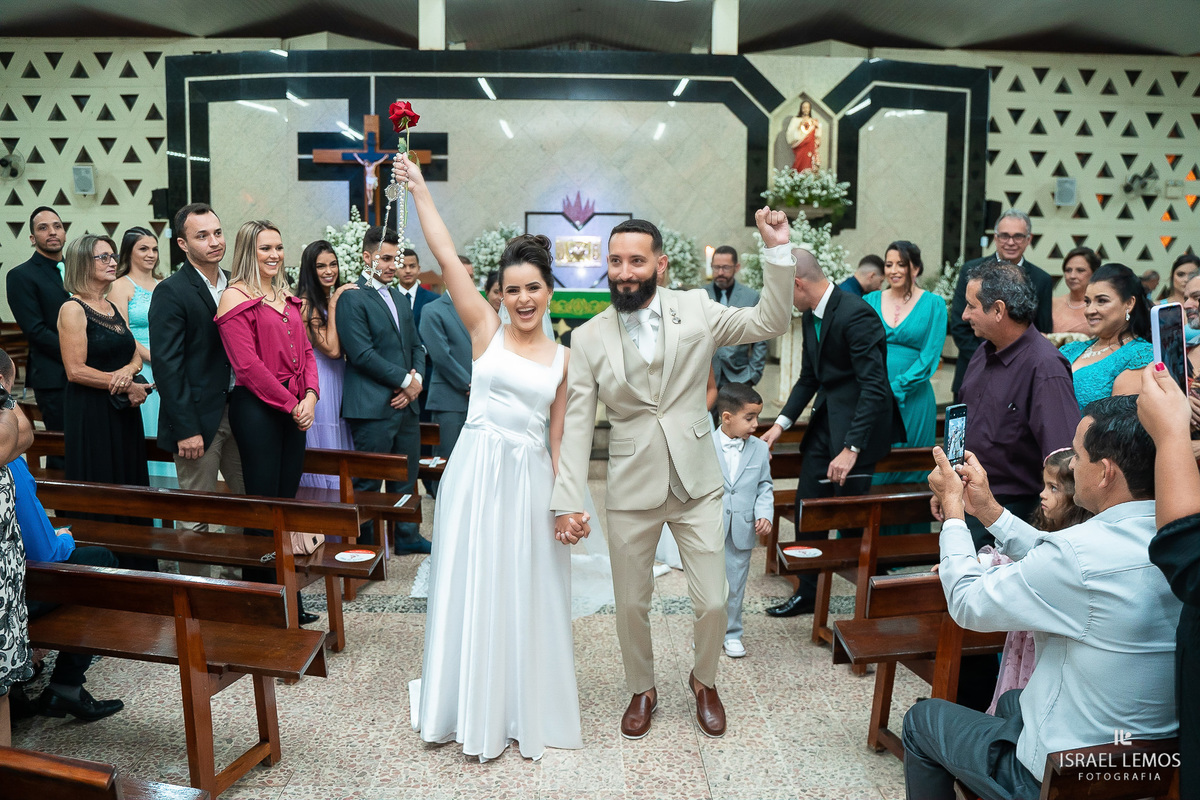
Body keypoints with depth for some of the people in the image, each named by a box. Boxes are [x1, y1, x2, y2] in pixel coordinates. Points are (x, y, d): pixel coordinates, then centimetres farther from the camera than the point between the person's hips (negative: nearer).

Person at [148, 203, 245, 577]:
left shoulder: (234, 284, 10)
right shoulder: (171, 291, -10)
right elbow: (166, 364, -14)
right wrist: (186, 428, -17)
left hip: (238, 411, 7)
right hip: (200, 418, -7)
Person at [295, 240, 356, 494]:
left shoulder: (339, 297, 11)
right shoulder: (305, 304, -13)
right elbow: (331, 349, -20)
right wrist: (332, 306, -17)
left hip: (339, 382, 8)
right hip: (317, 386, -8)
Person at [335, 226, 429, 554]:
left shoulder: (400, 299, 18)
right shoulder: (352, 298, -8)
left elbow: (416, 346, 19)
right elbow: (362, 354, -16)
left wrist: (417, 380, 0)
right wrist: (405, 380, -11)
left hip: (406, 403, 8)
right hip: (373, 407, -8)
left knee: (406, 477, 16)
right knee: (367, 482, 1)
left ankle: (407, 537, 29)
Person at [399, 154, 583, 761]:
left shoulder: (562, 357, 7)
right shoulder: (486, 329, 0)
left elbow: (557, 437, 8)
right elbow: (447, 259, -6)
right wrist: (419, 189, -7)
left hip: (531, 480, 2)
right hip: (477, 472, -2)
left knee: (526, 594, 10)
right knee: (472, 588, 7)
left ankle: (525, 710, 30)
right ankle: (477, 712, 26)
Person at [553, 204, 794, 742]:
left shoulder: (696, 310, -1)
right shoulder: (588, 339, -4)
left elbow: (770, 323, 1)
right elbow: (577, 425, -5)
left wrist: (777, 250, -10)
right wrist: (568, 502, -11)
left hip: (697, 482, 1)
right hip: (632, 490, 0)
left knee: (712, 603, 6)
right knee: (631, 605, 12)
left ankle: (704, 682, 37)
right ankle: (641, 690, 40)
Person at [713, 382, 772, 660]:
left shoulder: (760, 449, 1)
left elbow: (765, 487, 7)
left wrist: (764, 514, -8)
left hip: (742, 531, 2)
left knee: (736, 584, 12)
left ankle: (732, 633, 29)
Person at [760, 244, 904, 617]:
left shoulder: (855, 314, -22)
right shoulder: (810, 316, 7)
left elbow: (875, 387, -26)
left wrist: (851, 448, -30)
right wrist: (782, 422, 6)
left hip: (858, 422, -9)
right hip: (827, 417, 9)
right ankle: (807, 593, 28)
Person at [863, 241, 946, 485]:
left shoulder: (933, 304, 1)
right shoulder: (870, 301, 8)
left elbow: (930, 356, -6)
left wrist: (895, 388, -13)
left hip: (912, 399, -2)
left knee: (909, 471, 6)